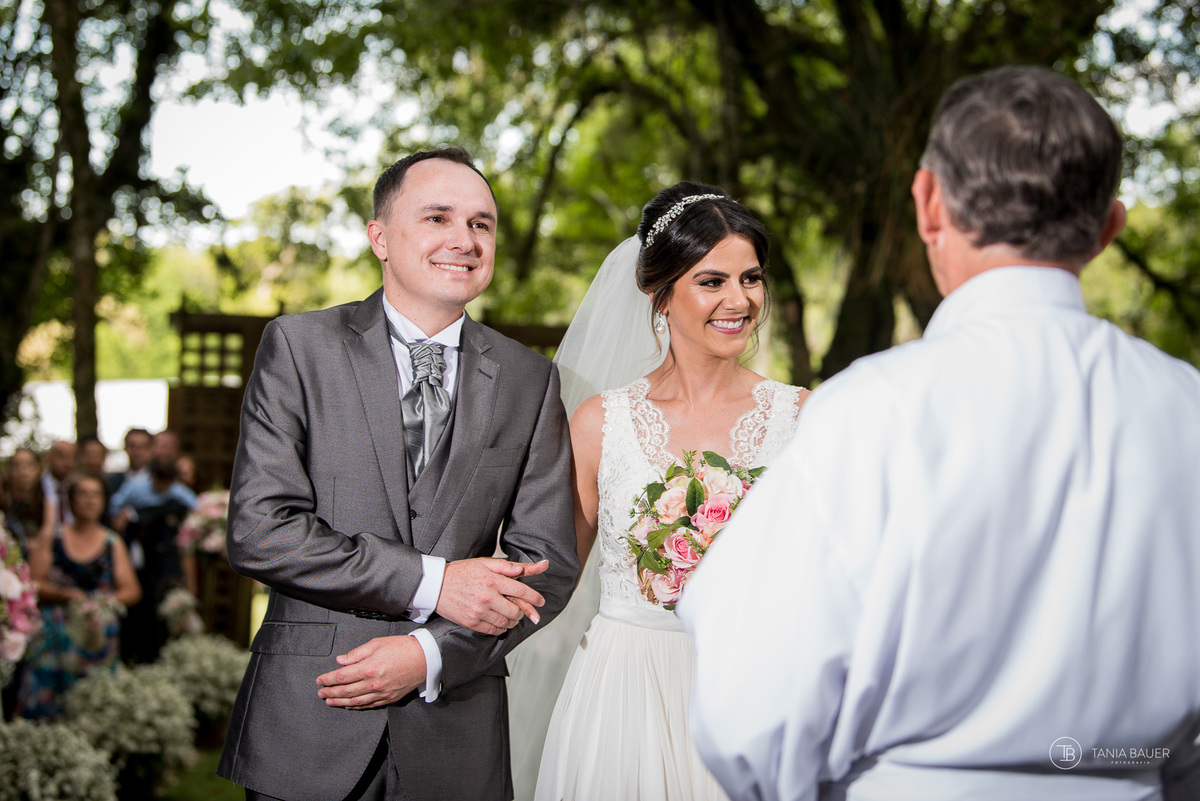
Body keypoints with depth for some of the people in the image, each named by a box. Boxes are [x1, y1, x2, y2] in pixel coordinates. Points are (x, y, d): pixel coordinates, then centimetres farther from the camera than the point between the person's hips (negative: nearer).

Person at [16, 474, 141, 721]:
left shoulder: (113, 545, 11)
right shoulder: (51, 540, 7)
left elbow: (132, 590, 8)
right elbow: (33, 582, 0)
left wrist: (109, 600, -11)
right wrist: (65, 595, -13)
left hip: (98, 634, 1)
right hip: (55, 633, -1)